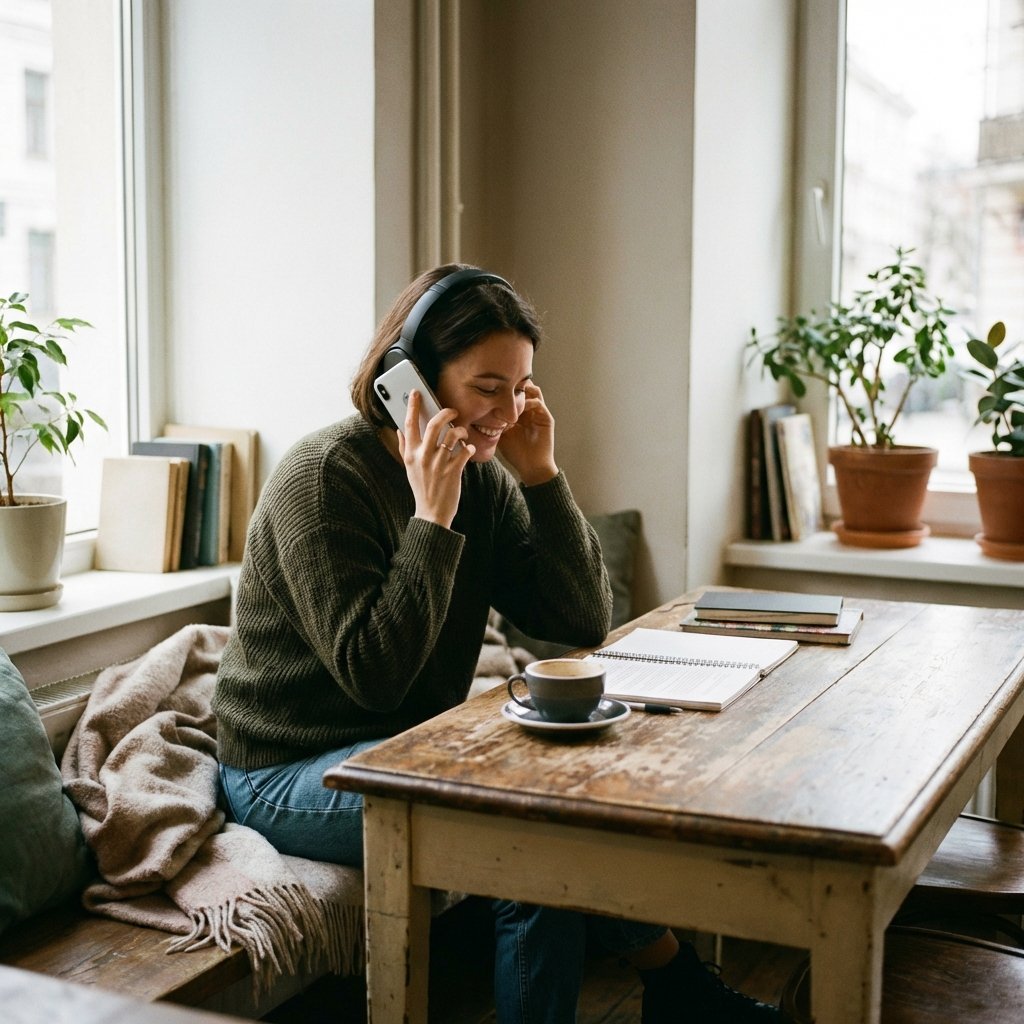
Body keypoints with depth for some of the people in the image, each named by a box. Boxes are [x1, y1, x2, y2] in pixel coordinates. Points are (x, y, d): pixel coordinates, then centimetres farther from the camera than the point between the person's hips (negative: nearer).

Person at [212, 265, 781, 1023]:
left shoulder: (482, 479, 1)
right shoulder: (324, 478, -20)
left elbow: (585, 624, -4)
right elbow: (373, 676, -26)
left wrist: (541, 473, -12)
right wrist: (433, 516, -29)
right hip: (289, 776, -7)